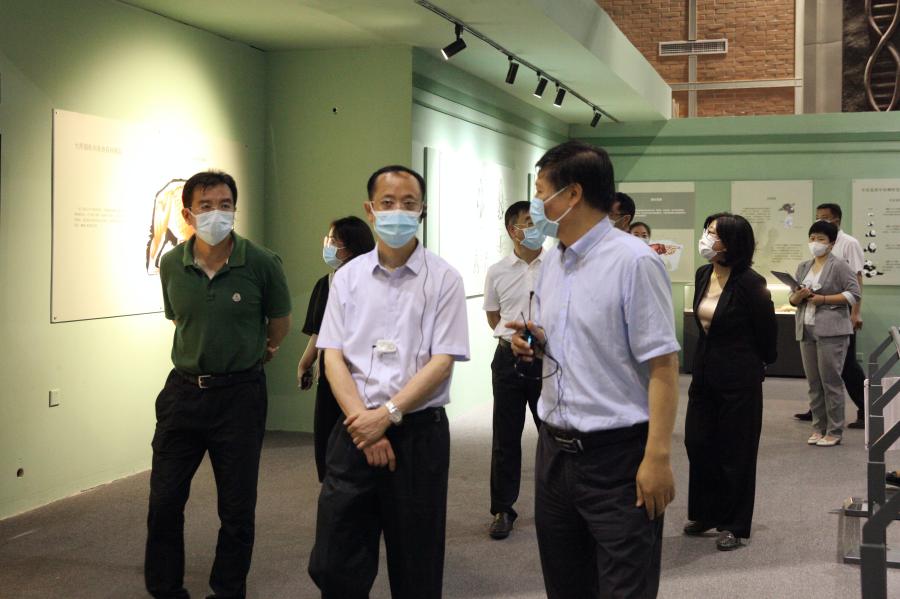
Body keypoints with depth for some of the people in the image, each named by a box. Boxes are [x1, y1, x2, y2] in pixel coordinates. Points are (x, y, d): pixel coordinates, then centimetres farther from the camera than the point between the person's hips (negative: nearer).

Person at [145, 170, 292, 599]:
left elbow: (280, 322, 8)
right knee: (164, 501, 6)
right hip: (184, 390, 3)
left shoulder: (261, 264, -11)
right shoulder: (172, 265, -2)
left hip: (240, 393, -2)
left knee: (237, 508, 6)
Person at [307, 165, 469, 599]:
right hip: (355, 431, 2)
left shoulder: (443, 279, -2)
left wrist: (387, 415, -16)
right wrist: (363, 423, -10)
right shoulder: (348, 277, 7)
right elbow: (333, 357, 2)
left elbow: (442, 361, -8)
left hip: (418, 432, -2)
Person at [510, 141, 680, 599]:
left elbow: (662, 365, -17)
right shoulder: (552, 261, 11)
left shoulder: (633, 261, -14)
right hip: (555, 450, 8)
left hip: (616, 456, -7)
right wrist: (535, 342, 0)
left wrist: (657, 457, -21)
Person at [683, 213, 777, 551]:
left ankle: (733, 525, 16)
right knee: (698, 444, 11)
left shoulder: (750, 283, -16)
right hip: (704, 373, 7)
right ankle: (705, 514, 28)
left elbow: (766, 332, -4)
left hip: (738, 377, -7)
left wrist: (760, 364, 10)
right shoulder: (702, 275, 3)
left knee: (735, 452, 4)